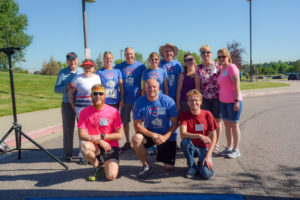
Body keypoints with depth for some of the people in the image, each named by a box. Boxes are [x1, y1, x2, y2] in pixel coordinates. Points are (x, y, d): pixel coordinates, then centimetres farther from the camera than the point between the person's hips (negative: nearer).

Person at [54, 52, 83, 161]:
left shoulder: (82, 72, 10)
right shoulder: (62, 72, 4)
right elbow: (56, 89, -1)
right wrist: (66, 87, -18)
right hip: (67, 104, -1)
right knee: (68, 128, 3)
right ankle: (68, 153, 13)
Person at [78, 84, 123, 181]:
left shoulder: (113, 111, -7)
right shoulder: (85, 112, -4)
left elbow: (120, 135, -7)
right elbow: (82, 135, -9)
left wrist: (101, 137, -17)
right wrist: (100, 141, -19)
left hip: (111, 145, -1)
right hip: (94, 146, 1)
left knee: (111, 176, -18)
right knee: (84, 147, -35)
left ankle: (108, 163, 21)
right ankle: (96, 165, -1)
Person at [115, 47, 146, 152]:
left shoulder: (140, 66, 1)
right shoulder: (119, 67, 3)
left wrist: (142, 90, -3)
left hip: (137, 98, -2)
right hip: (125, 99, 2)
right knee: (125, 121, 8)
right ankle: (127, 142, 23)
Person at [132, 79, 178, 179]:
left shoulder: (168, 101, -14)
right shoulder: (139, 102, -13)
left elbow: (175, 123, -11)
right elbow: (137, 126, -13)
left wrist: (165, 137, -24)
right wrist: (153, 135, -25)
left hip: (168, 135, -1)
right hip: (149, 133, 1)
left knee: (169, 167, -3)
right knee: (136, 138, -31)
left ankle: (165, 158, 35)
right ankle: (146, 166, -9)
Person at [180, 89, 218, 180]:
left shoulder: (207, 114, -10)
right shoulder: (184, 115, -10)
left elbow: (213, 138, -8)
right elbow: (183, 134, -25)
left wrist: (208, 156, -18)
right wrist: (199, 136, -39)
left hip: (204, 148, -1)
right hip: (191, 147, 1)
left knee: (207, 174, -24)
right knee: (185, 142, -35)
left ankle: (201, 163, 13)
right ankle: (192, 167, -8)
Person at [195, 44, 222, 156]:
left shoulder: (218, 66, 1)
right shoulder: (198, 69, 5)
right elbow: (197, 85, 5)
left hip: (217, 97, -1)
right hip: (204, 99, 1)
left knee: (217, 121, 4)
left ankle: (216, 145, 14)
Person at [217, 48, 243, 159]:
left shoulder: (231, 67, -11)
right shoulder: (222, 70, 13)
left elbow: (237, 85, -17)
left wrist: (237, 100, -21)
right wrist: (221, 99, 15)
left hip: (233, 101, -8)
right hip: (223, 102, 8)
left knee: (234, 125, 1)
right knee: (226, 125, 11)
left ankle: (236, 150, 11)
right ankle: (229, 147, 22)